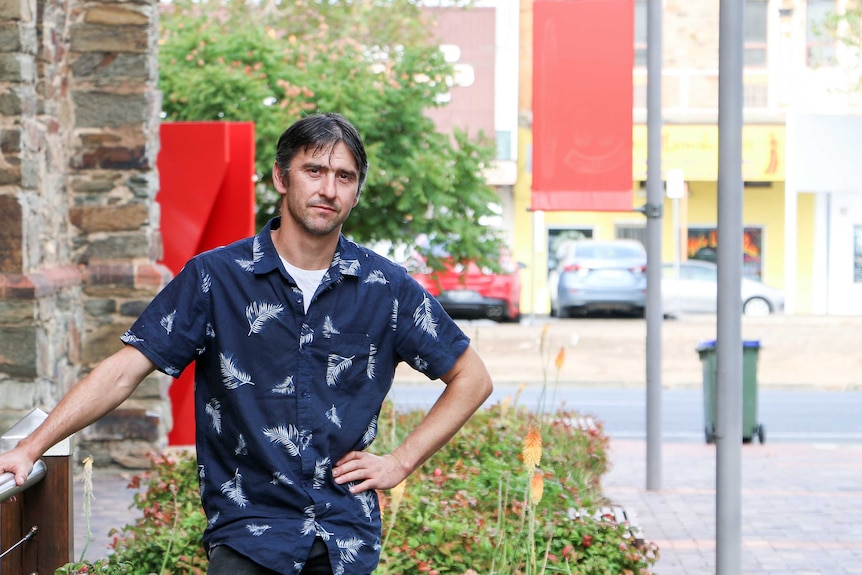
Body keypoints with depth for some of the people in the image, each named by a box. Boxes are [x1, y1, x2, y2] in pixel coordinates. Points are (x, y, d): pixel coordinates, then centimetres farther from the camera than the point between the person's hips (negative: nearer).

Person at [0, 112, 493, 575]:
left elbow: (472, 378, 12)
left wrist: (401, 462, 4)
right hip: (247, 533, -1)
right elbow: (125, 370, -4)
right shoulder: (216, 277, -1)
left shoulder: (387, 287, 3)